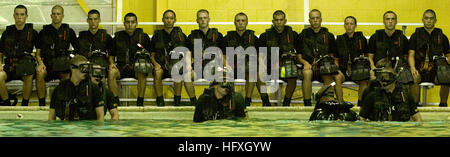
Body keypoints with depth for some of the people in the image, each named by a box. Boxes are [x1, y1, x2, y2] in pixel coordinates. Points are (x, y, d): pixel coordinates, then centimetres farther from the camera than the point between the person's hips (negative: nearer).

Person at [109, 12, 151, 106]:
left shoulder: (144, 37, 6)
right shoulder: (118, 37, 10)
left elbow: (149, 55, 9)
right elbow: (111, 54, 17)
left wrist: (145, 62, -12)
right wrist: (111, 63, -3)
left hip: (136, 67, -1)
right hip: (121, 66, 1)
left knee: (142, 74, -36)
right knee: (111, 74, -31)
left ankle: (140, 102, -27)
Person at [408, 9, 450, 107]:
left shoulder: (441, 37, 12)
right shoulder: (416, 36, 9)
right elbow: (411, 55, 1)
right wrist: (413, 68, -18)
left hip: (436, 70, 1)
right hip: (420, 69, -1)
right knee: (413, 78, -34)